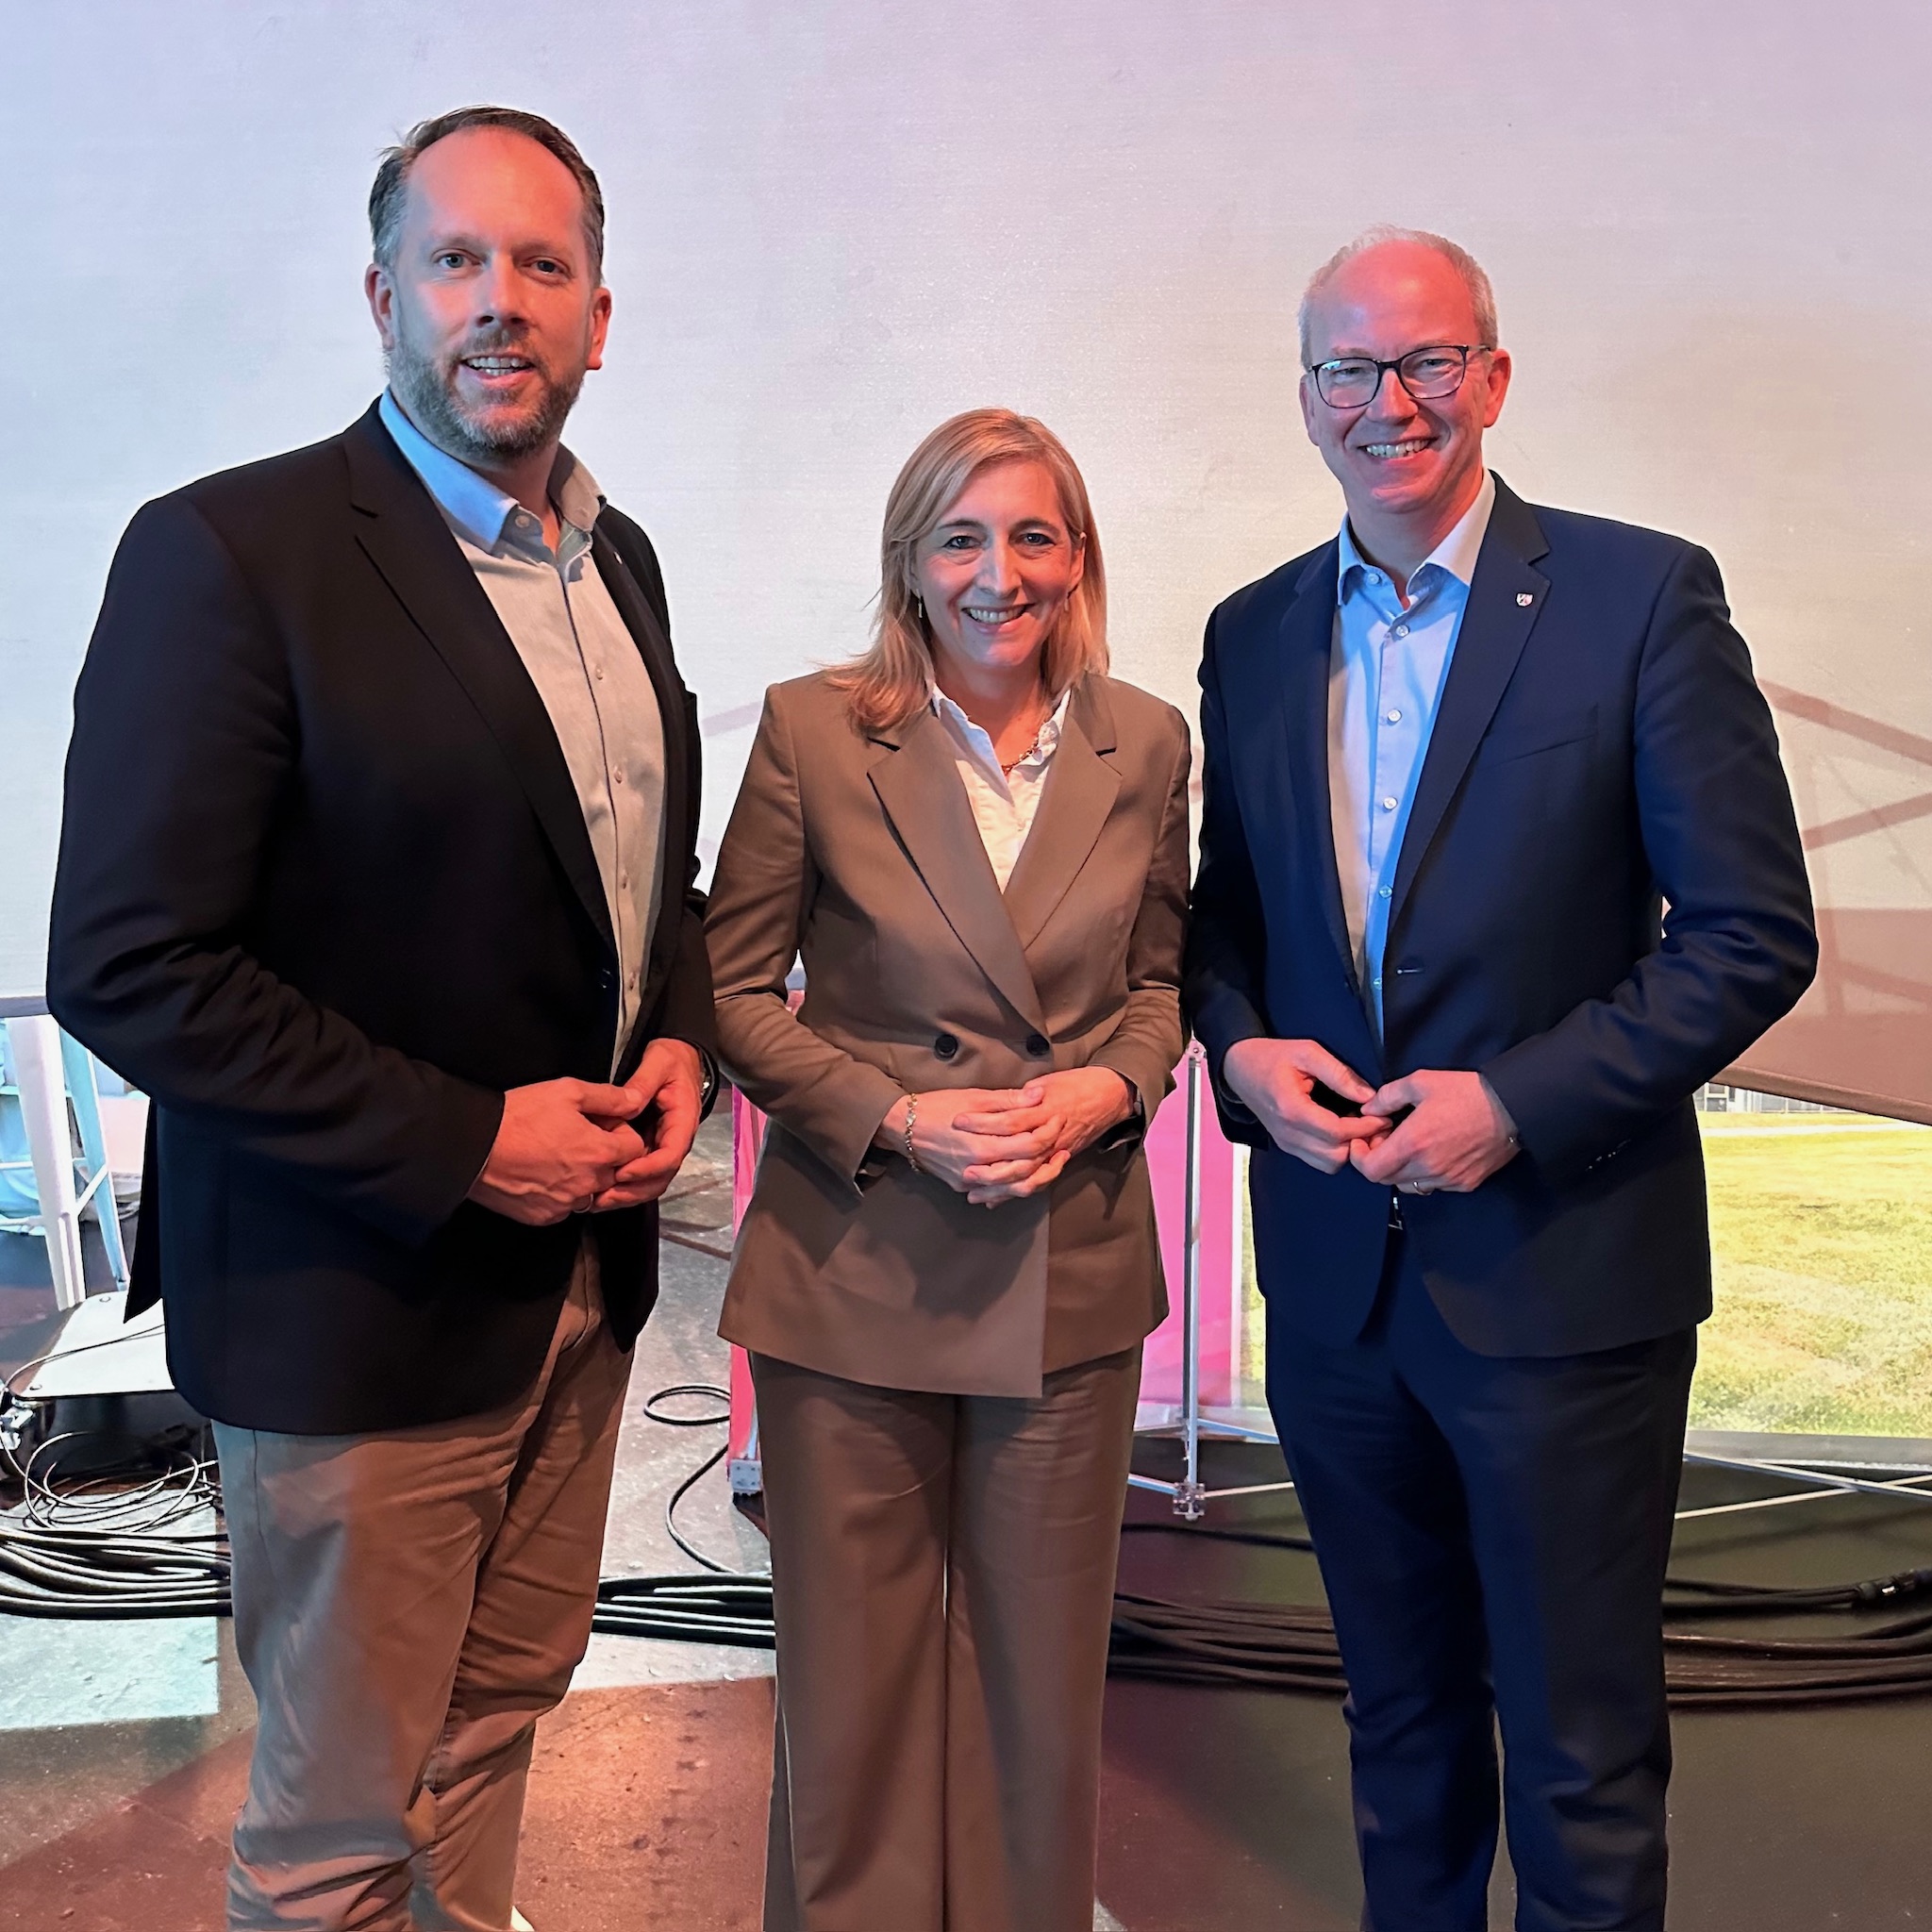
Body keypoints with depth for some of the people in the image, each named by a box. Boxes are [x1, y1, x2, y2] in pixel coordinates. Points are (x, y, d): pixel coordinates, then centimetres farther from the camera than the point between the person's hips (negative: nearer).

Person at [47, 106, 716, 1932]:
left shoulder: (616, 558, 8)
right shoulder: (231, 551, -15)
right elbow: (126, 966, -18)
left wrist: (677, 1038, 0)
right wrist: (462, 1144, -19)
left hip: (580, 1280, 7)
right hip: (362, 1298, -6)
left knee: (498, 1717, 23)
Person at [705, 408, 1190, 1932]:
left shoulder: (1144, 744, 2)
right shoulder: (814, 731, -6)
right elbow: (733, 989, -3)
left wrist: (1111, 1085, -9)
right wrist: (897, 1119, -15)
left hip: (1071, 1271, 2)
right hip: (856, 1271, -2)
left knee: (1040, 1665, 16)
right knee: (854, 1671, 12)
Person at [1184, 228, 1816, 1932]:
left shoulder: (1642, 596, -8)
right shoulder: (1255, 635, 7)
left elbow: (1753, 934, -10)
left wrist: (1516, 1103, -18)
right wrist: (1240, 1048, -7)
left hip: (1561, 1265, -4)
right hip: (1334, 1269, 5)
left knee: (1582, 1764, 11)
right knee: (1401, 1721, 22)